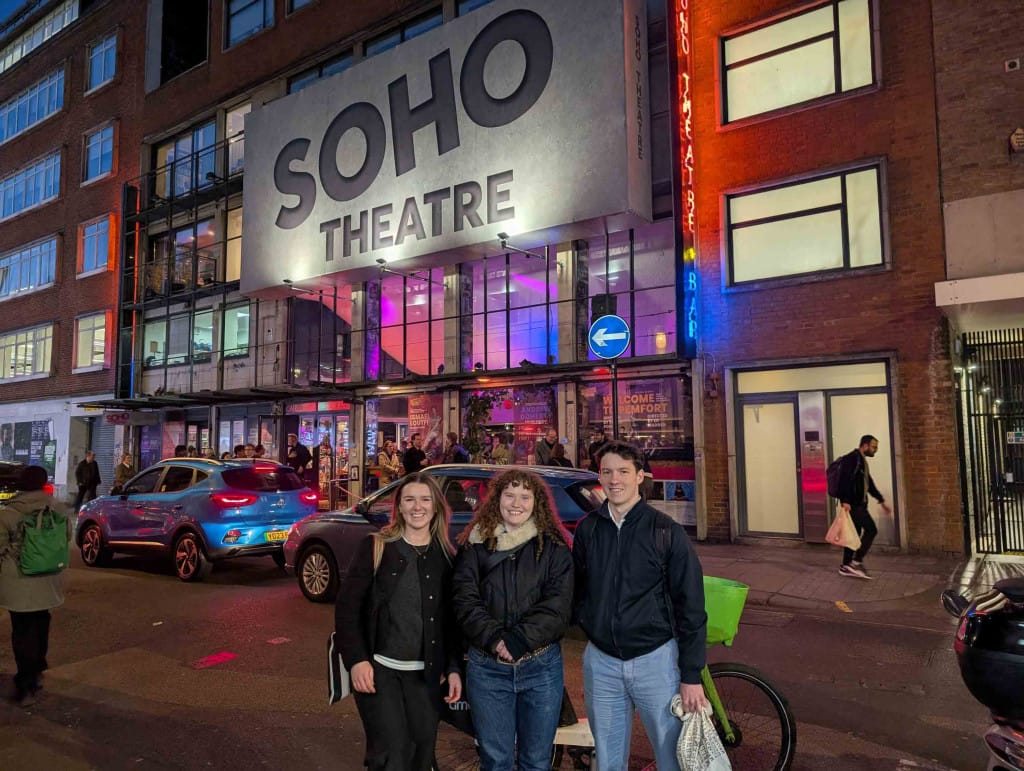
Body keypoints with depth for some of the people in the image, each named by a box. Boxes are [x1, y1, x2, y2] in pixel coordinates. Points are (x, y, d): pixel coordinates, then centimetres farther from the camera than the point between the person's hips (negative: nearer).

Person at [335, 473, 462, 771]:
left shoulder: (447, 556, 4)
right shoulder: (375, 546, -4)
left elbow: (453, 619, 8)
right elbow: (347, 606, -5)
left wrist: (454, 668, 3)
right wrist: (356, 660, -12)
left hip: (425, 674, 3)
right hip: (379, 668, -3)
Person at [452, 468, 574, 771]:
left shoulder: (554, 546, 1)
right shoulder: (476, 545, 2)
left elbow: (558, 604, -8)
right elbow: (465, 600, -5)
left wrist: (520, 640, -19)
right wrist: (494, 639, -19)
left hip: (542, 664, 0)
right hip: (487, 665, 0)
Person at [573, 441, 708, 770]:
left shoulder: (666, 531, -8)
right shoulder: (587, 529, 1)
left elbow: (691, 606, -6)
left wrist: (691, 676, -7)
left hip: (655, 659, -3)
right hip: (601, 662, 3)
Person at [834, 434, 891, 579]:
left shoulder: (862, 460, 19)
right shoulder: (852, 458, -13)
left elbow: (869, 483, 27)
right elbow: (845, 480, -24)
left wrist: (881, 501, 28)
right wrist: (845, 501, -31)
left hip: (859, 503, 10)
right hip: (852, 504, -10)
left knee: (854, 534, 11)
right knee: (871, 529, -10)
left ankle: (846, 566, 17)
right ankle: (856, 562, -6)